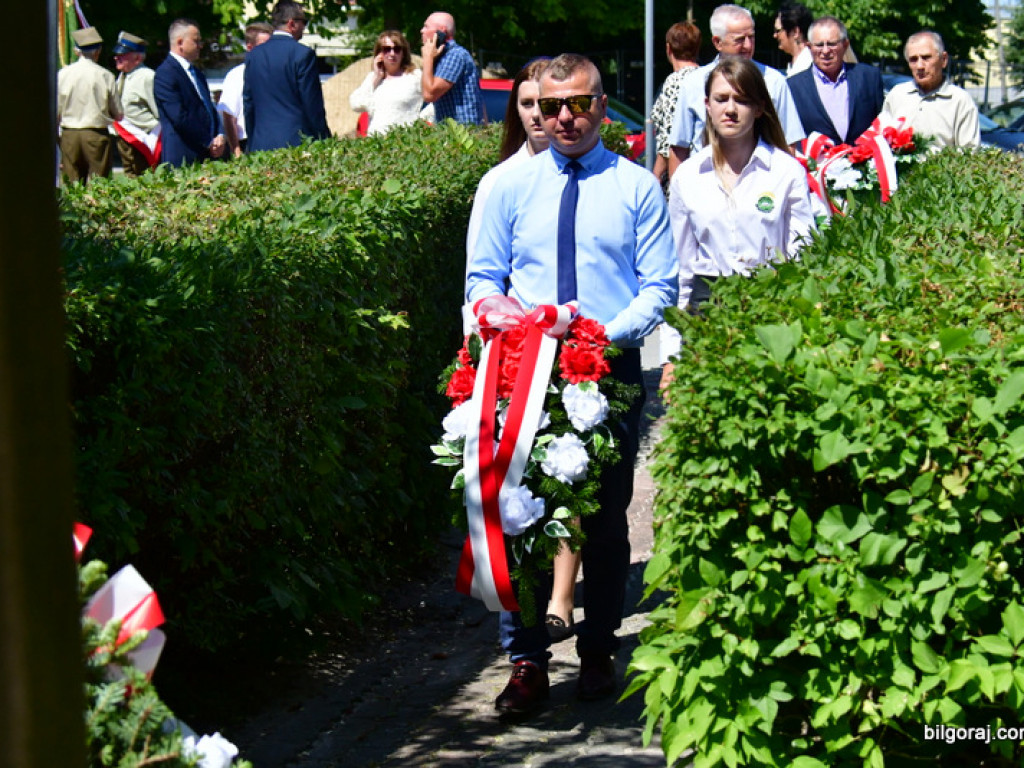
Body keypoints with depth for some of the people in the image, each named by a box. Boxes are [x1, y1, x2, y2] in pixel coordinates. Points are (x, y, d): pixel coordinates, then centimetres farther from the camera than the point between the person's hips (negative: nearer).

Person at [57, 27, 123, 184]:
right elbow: (118, 115, 0)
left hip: (69, 135, 2)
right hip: (97, 135, -2)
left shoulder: (63, 74, -1)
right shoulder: (105, 76, -5)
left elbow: (55, 112, 4)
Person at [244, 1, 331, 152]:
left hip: (261, 144, 5)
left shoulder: (253, 55, 10)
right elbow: (313, 104, -7)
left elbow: (248, 104, 14)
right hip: (297, 140, -5)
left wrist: (251, 144, 21)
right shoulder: (303, 54, -7)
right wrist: (324, 139, 1)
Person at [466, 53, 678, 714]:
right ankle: (527, 659, 6)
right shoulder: (508, 187, 7)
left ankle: (599, 652, 21)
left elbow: (660, 287, 1)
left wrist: (610, 333, -16)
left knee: (607, 517, 8)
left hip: (612, 367, 0)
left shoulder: (637, 188, 4)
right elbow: (482, 281, 10)